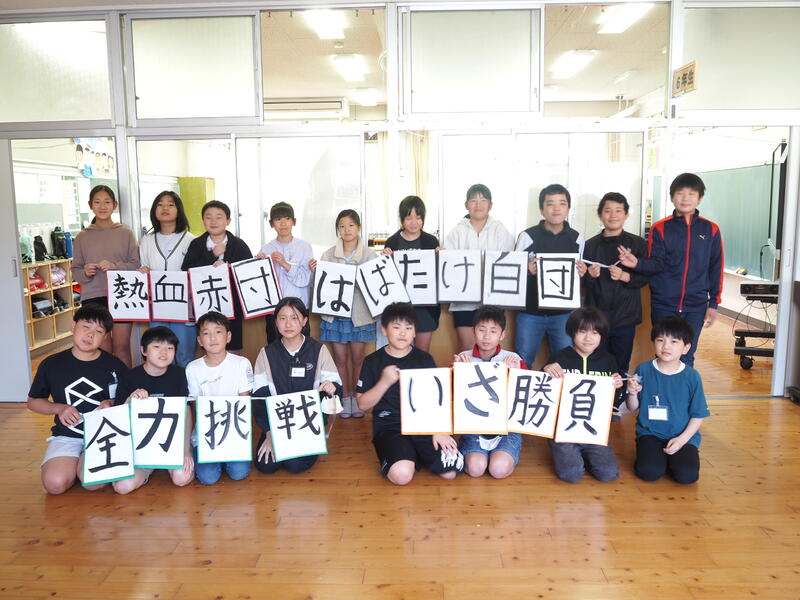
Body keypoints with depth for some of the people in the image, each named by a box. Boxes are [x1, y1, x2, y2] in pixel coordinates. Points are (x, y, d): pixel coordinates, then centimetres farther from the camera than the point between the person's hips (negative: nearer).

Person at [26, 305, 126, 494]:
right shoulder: (51, 364, 1)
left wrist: (112, 403, -11)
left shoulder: (115, 366, -1)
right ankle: (73, 462, 10)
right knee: (55, 483, -23)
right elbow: (33, 401, 14)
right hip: (67, 435, 1)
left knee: (95, 482, -26)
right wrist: (59, 408, -5)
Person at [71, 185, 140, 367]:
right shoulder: (83, 237, 8)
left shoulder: (125, 233, 5)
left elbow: (136, 265, 1)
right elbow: (75, 271, 8)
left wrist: (115, 266, -16)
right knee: (103, 349, 2)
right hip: (93, 297, 1)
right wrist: (85, 273, -13)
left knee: (122, 347, 5)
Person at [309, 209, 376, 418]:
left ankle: (356, 397, 25)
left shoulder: (369, 254, -2)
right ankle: (345, 398, 21)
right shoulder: (328, 254, 2)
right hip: (335, 312, 1)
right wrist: (314, 271, -13)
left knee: (357, 358, 8)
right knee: (340, 358, 7)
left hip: (359, 313, -1)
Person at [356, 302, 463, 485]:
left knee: (451, 471, -18)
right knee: (402, 474, -29)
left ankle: (417, 454, 10)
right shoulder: (373, 361, 3)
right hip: (389, 427, -2)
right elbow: (362, 404, 2)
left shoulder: (425, 360, 7)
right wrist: (385, 382, -13)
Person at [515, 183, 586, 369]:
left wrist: (582, 273, -6)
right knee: (522, 363, 4)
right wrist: (528, 271, -21)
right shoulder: (528, 236, -4)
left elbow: (579, 273, 16)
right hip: (530, 312, -2)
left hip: (563, 312, 2)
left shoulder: (576, 238, 5)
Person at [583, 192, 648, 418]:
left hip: (625, 315, 0)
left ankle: (615, 406, 21)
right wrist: (591, 276, -13)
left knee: (621, 365, 5)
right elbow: (583, 283, 7)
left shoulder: (637, 244, 2)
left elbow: (645, 277, -1)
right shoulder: (591, 245, 5)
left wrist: (624, 276, -18)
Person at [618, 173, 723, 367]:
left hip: (695, 307, 1)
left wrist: (713, 303, 4)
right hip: (663, 305, -1)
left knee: (686, 358, 5)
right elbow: (657, 264, -6)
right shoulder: (660, 229, 0)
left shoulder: (710, 230, 4)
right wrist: (637, 263, -27)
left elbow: (715, 269, 7)